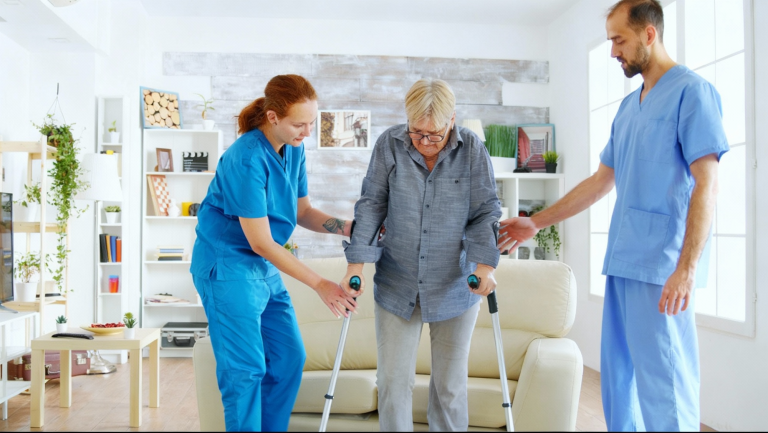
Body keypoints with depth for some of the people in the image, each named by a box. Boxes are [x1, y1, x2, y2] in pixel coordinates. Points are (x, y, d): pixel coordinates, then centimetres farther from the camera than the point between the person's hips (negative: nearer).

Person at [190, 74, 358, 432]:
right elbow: (260, 242, -24)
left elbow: (302, 211, 10)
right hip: (227, 265, -8)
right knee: (246, 369, -5)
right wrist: (319, 285, -23)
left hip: (265, 267, 8)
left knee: (289, 359, 9)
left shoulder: (294, 150, 0)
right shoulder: (248, 158, -25)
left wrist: (346, 227, -8)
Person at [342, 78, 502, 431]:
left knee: (450, 384, 10)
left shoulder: (473, 149, -5)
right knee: (393, 380, 5)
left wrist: (485, 264, -17)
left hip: (454, 288, 0)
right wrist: (356, 263, -9)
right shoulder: (389, 144, -4)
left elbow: (485, 211, -3)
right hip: (396, 286, 1)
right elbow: (371, 205, -2)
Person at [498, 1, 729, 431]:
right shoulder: (629, 105, 18)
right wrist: (536, 223, 19)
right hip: (622, 261, 8)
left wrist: (687, 268, -20)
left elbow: (707, 183, -13)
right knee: (617, 372, 12)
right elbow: (600, 182, 22)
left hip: (661, 266, -8)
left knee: (662, 381, -5)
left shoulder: (691, 91, -6)